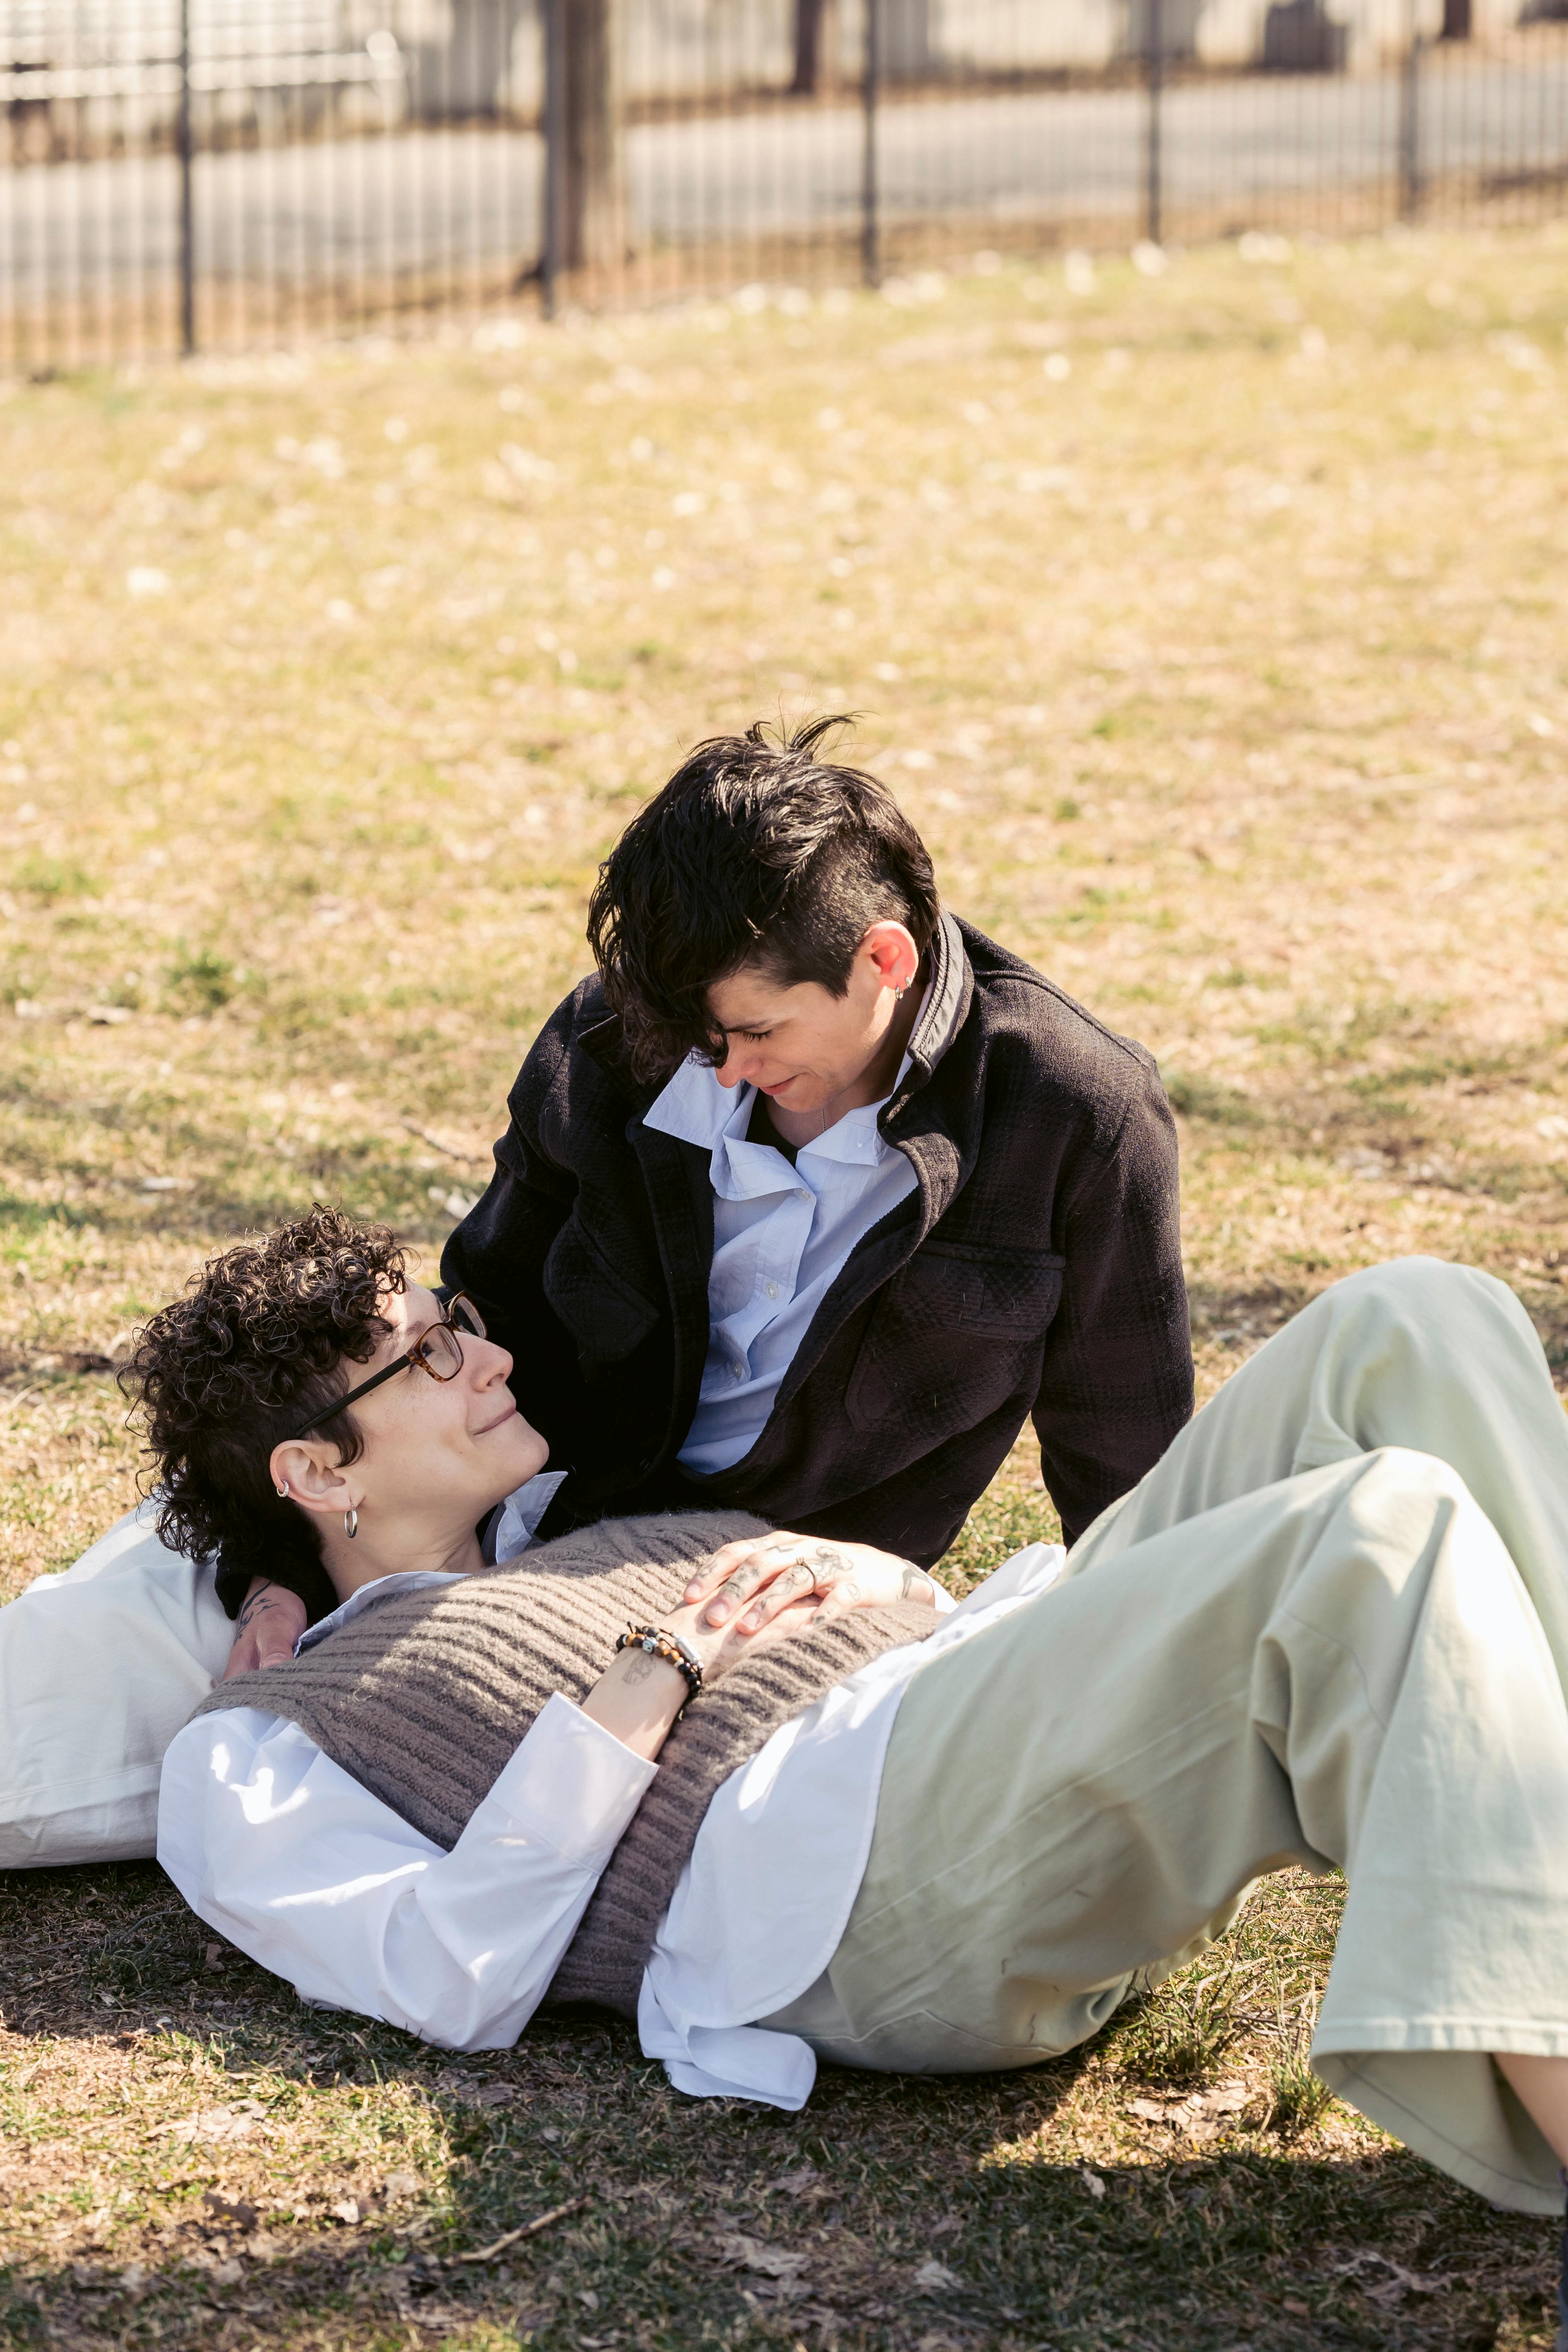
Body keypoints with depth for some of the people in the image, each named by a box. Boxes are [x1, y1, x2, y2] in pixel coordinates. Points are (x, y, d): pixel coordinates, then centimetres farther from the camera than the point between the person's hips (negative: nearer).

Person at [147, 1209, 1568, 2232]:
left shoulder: (597, 1539, 37)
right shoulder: (248, 1760, 14)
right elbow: (451, 1990, -3)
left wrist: (853, 1579, 12)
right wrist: (624, 1715, -9)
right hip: (864, 1877, -8)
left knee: (1411, 1329, -10)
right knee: (1383, 1530, -30)